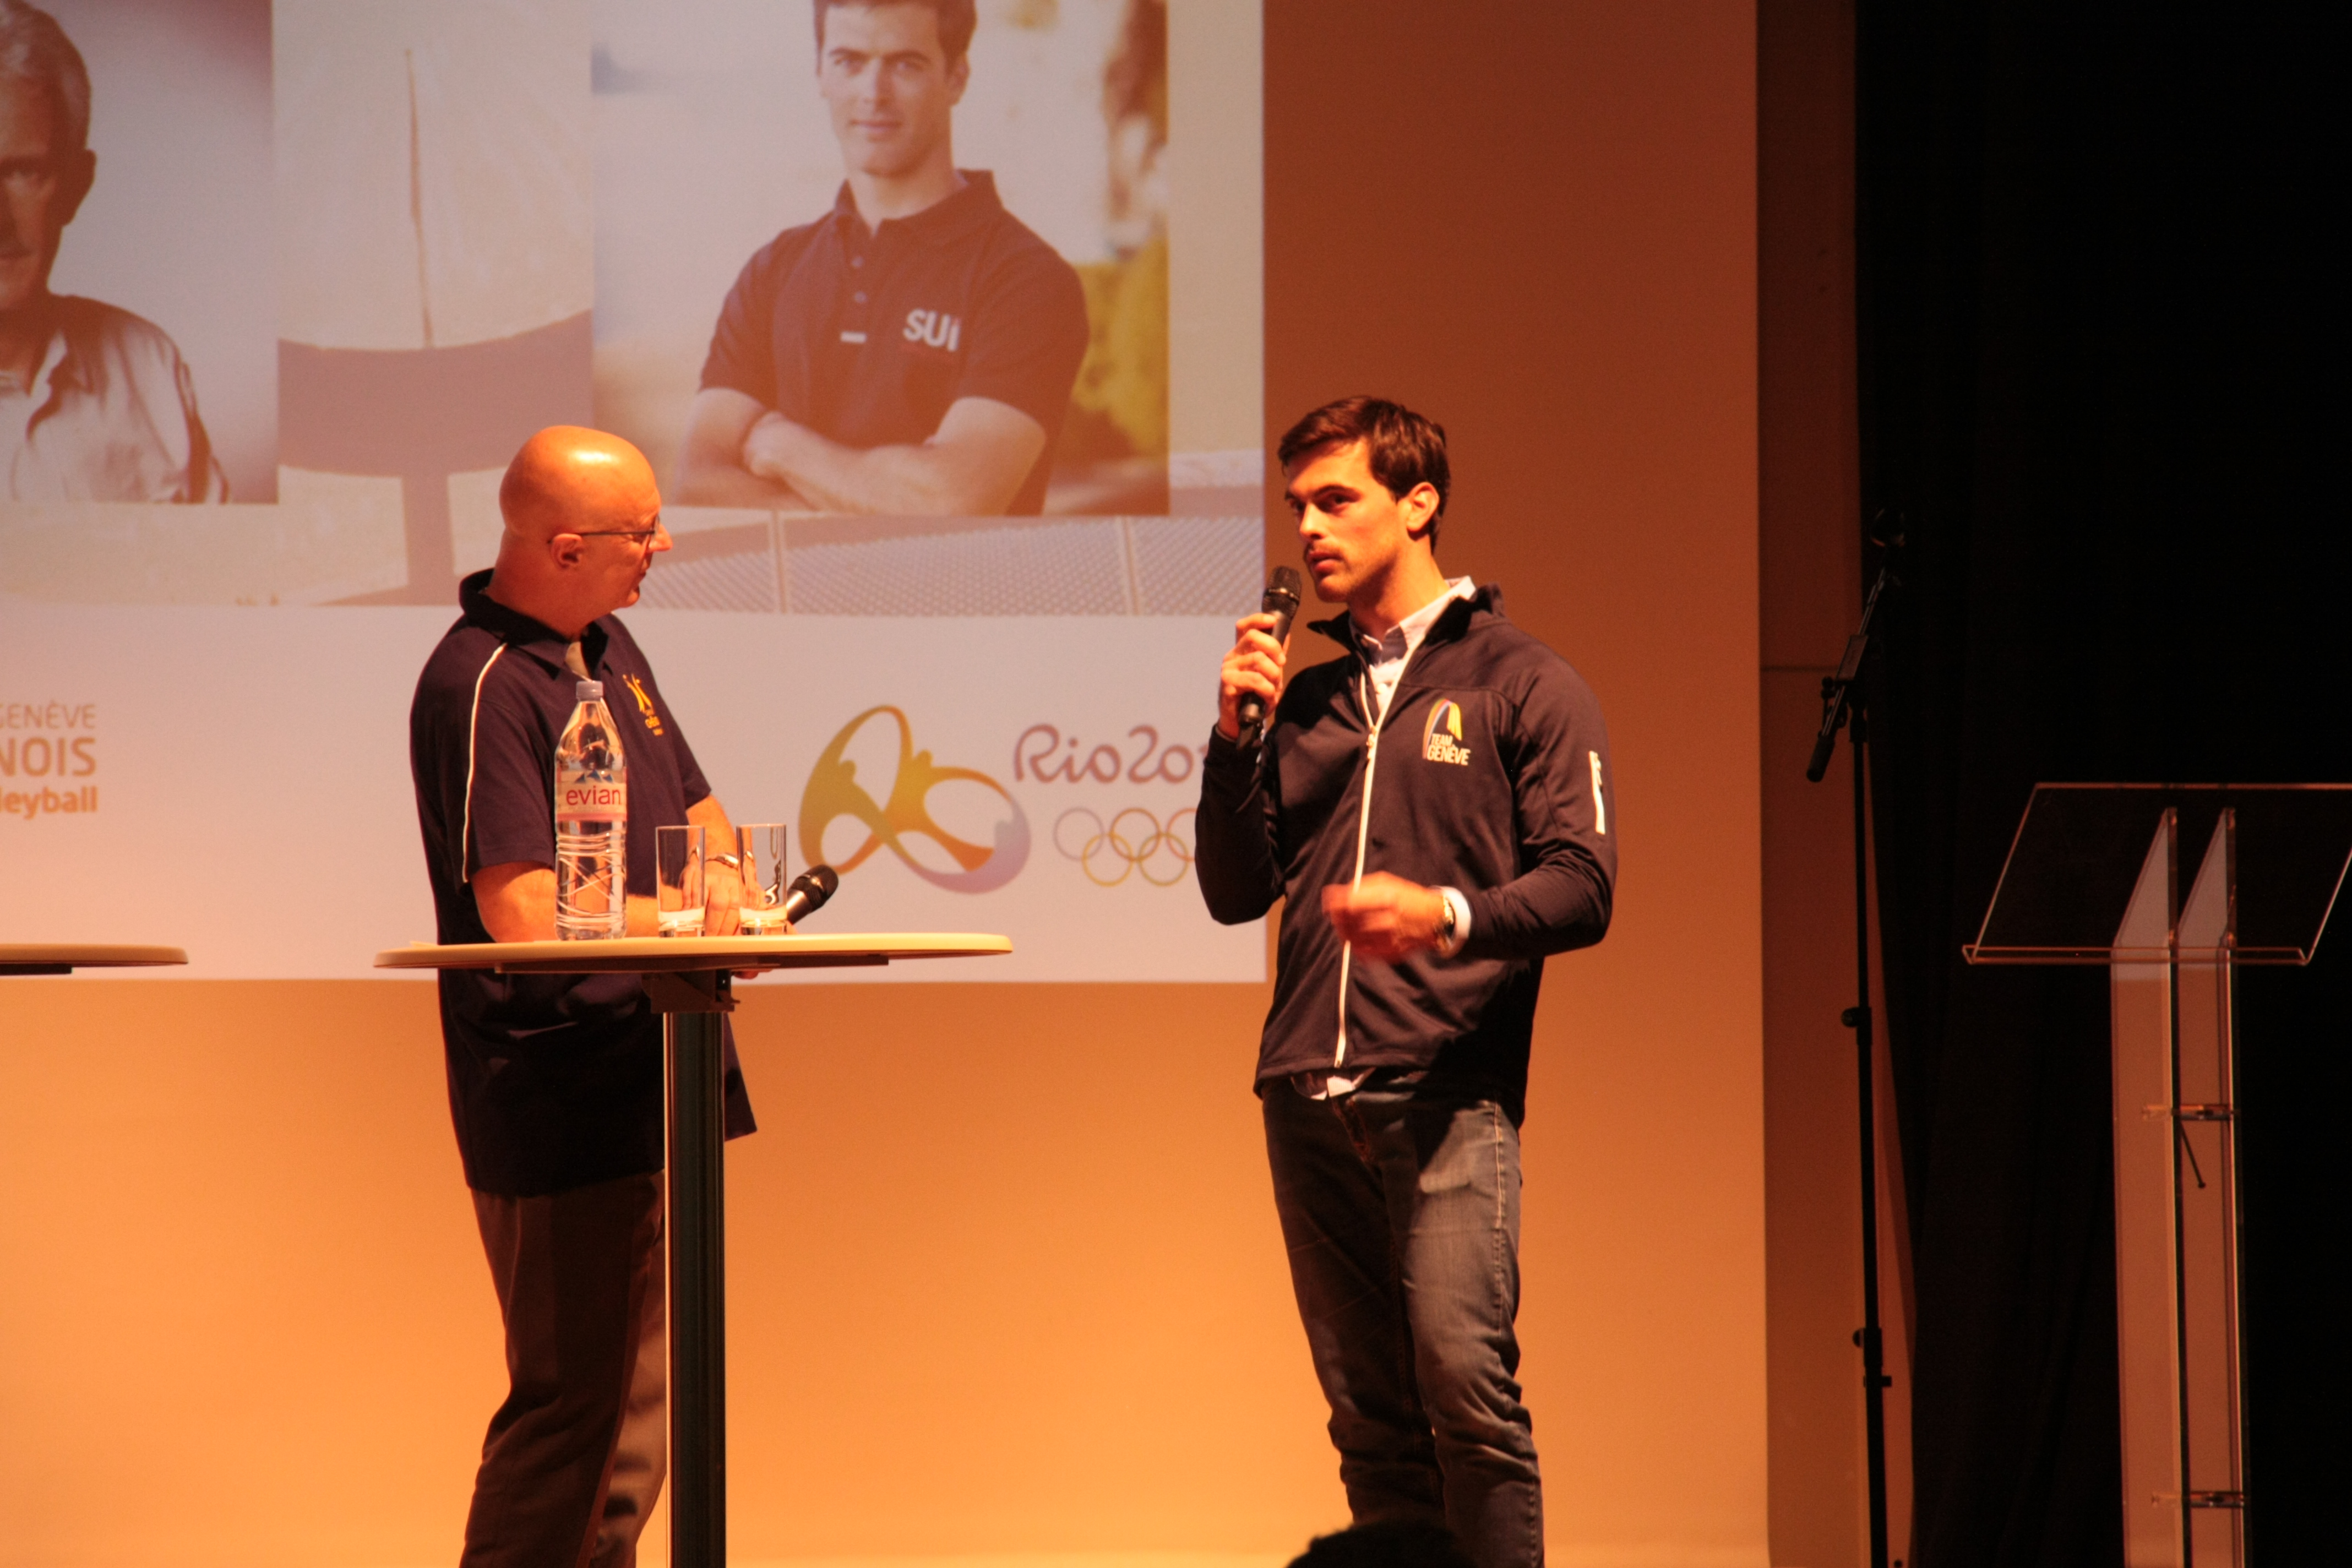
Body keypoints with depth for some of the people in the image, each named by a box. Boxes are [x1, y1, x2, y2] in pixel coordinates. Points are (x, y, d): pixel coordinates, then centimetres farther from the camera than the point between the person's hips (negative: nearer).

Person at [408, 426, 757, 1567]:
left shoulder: (607, 647, 13)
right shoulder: (481, 686, -17)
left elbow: (696, 810, 26)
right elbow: (524, 916, -25)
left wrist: (721, 880, 2)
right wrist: (689, 919, -11)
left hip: (651, 1087, 9)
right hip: (563, 1107, -9)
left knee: (640, 1391, 14)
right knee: (569, 1407, -7)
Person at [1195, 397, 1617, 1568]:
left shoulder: (1523, 684, 5)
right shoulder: (1304, 702, 21)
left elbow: (1581, 888, -4)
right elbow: (1235, 892, 16)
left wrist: (1448, 915, -23)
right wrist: (1236, 734, 4)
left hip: (1447, 1092, -5)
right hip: (1309, 1095, 5)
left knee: (1463, 1381, -17)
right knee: (1368, 1415, 4)